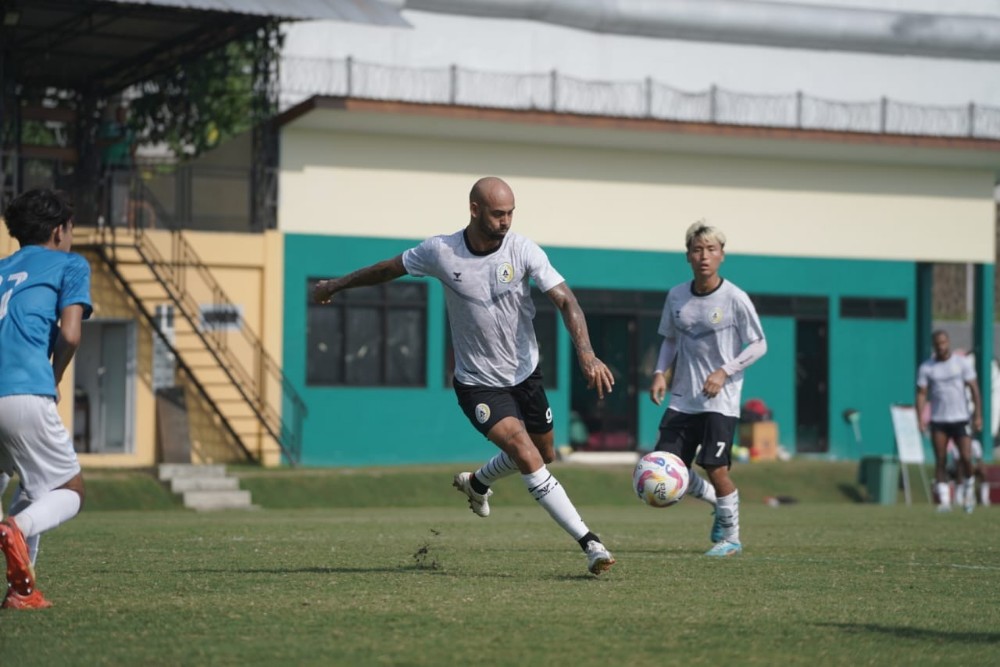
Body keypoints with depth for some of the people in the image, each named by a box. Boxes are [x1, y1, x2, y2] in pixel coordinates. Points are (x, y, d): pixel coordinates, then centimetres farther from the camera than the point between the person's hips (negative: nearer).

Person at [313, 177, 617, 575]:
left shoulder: (523, 250, -14)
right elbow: (389, 269, 4)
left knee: (543, 454, 18)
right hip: (478, 383, -3)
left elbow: (565, 300, -19)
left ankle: (476, 483, 49)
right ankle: (589, 543, -21)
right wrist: (337, 285, 17)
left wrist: (586, 354, -34)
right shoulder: (440, 252, -14)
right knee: (525, 453, -20)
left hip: (525, 373, 3)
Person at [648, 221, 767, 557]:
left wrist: (724, 372, -16)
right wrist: (660, 372, 0)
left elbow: (758, 345, -5)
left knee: (715, 469, -10)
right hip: (682, 400, 5)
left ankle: (730, 537, 11)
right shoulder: (676, 296, 3)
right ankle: (714, 499, 27)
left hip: (720, 401, -5)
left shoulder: (735, 299, -10)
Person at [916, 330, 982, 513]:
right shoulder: (926, 368, 4)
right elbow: (921, 393, 3)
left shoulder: (962, 363, 3)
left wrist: (978, 415, -4)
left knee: (966, 457, -9)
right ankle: (944, 501, 0)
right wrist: (921, 418, -10)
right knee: (940, 461, -4)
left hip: (960, 418, -1)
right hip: (938, 421, 1)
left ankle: (968, 490, 17)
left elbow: (974, 389, 4)